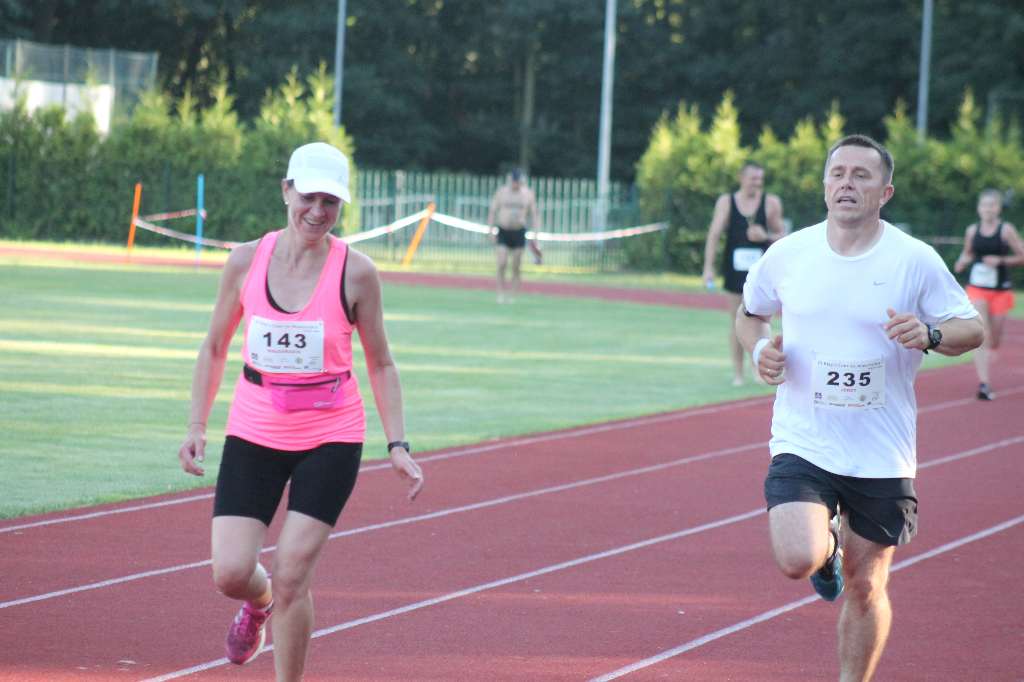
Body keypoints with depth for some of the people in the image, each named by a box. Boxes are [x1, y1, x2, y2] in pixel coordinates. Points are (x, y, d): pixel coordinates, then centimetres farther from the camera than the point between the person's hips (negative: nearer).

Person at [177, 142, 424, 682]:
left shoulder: (355, 273, -7)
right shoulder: (246, 261, -2)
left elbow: (380, 365, 3)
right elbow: (214, 348, 10)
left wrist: (397, 445, -5)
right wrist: (196, 428, 3)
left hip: (331, 439, -2)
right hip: (253, 435, 2)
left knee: (292, 575, -10)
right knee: (230, 573, -6)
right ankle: (259, 601, 32)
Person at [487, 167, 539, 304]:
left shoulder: (528, 194, 3)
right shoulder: (501, 192, 2)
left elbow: (533, 215, 9)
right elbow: (492, 212, 6)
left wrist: (535, 234, 3)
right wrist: (491, 231, -2)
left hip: (519, 233, 1)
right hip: (503, 231, -1)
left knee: (516, 266, 0)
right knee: (502, 263, -12)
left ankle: (512, 296, 5)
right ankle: (501, 293, -3)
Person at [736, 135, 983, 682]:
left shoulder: (915, 261, -6)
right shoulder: (786, 255, 0)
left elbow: (972, 328, 3)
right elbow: (749, 313, 18)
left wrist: (929, 335, -19)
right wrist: (759, 349, -4)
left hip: (882, 455, 0)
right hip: (801, 445, 0)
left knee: (866, 587, 6)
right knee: (796, 561, -21)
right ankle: (826, 543, 17)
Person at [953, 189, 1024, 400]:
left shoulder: (1006, 230, -5)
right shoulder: (972, 231, 3)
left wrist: (1000, 260, -16)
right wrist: (962, 262, -3)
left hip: (1001, 290, -1)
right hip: (977, 288, 1)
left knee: (994, 340, 9)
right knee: (981, 336, -15)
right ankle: (983, 383, -18)